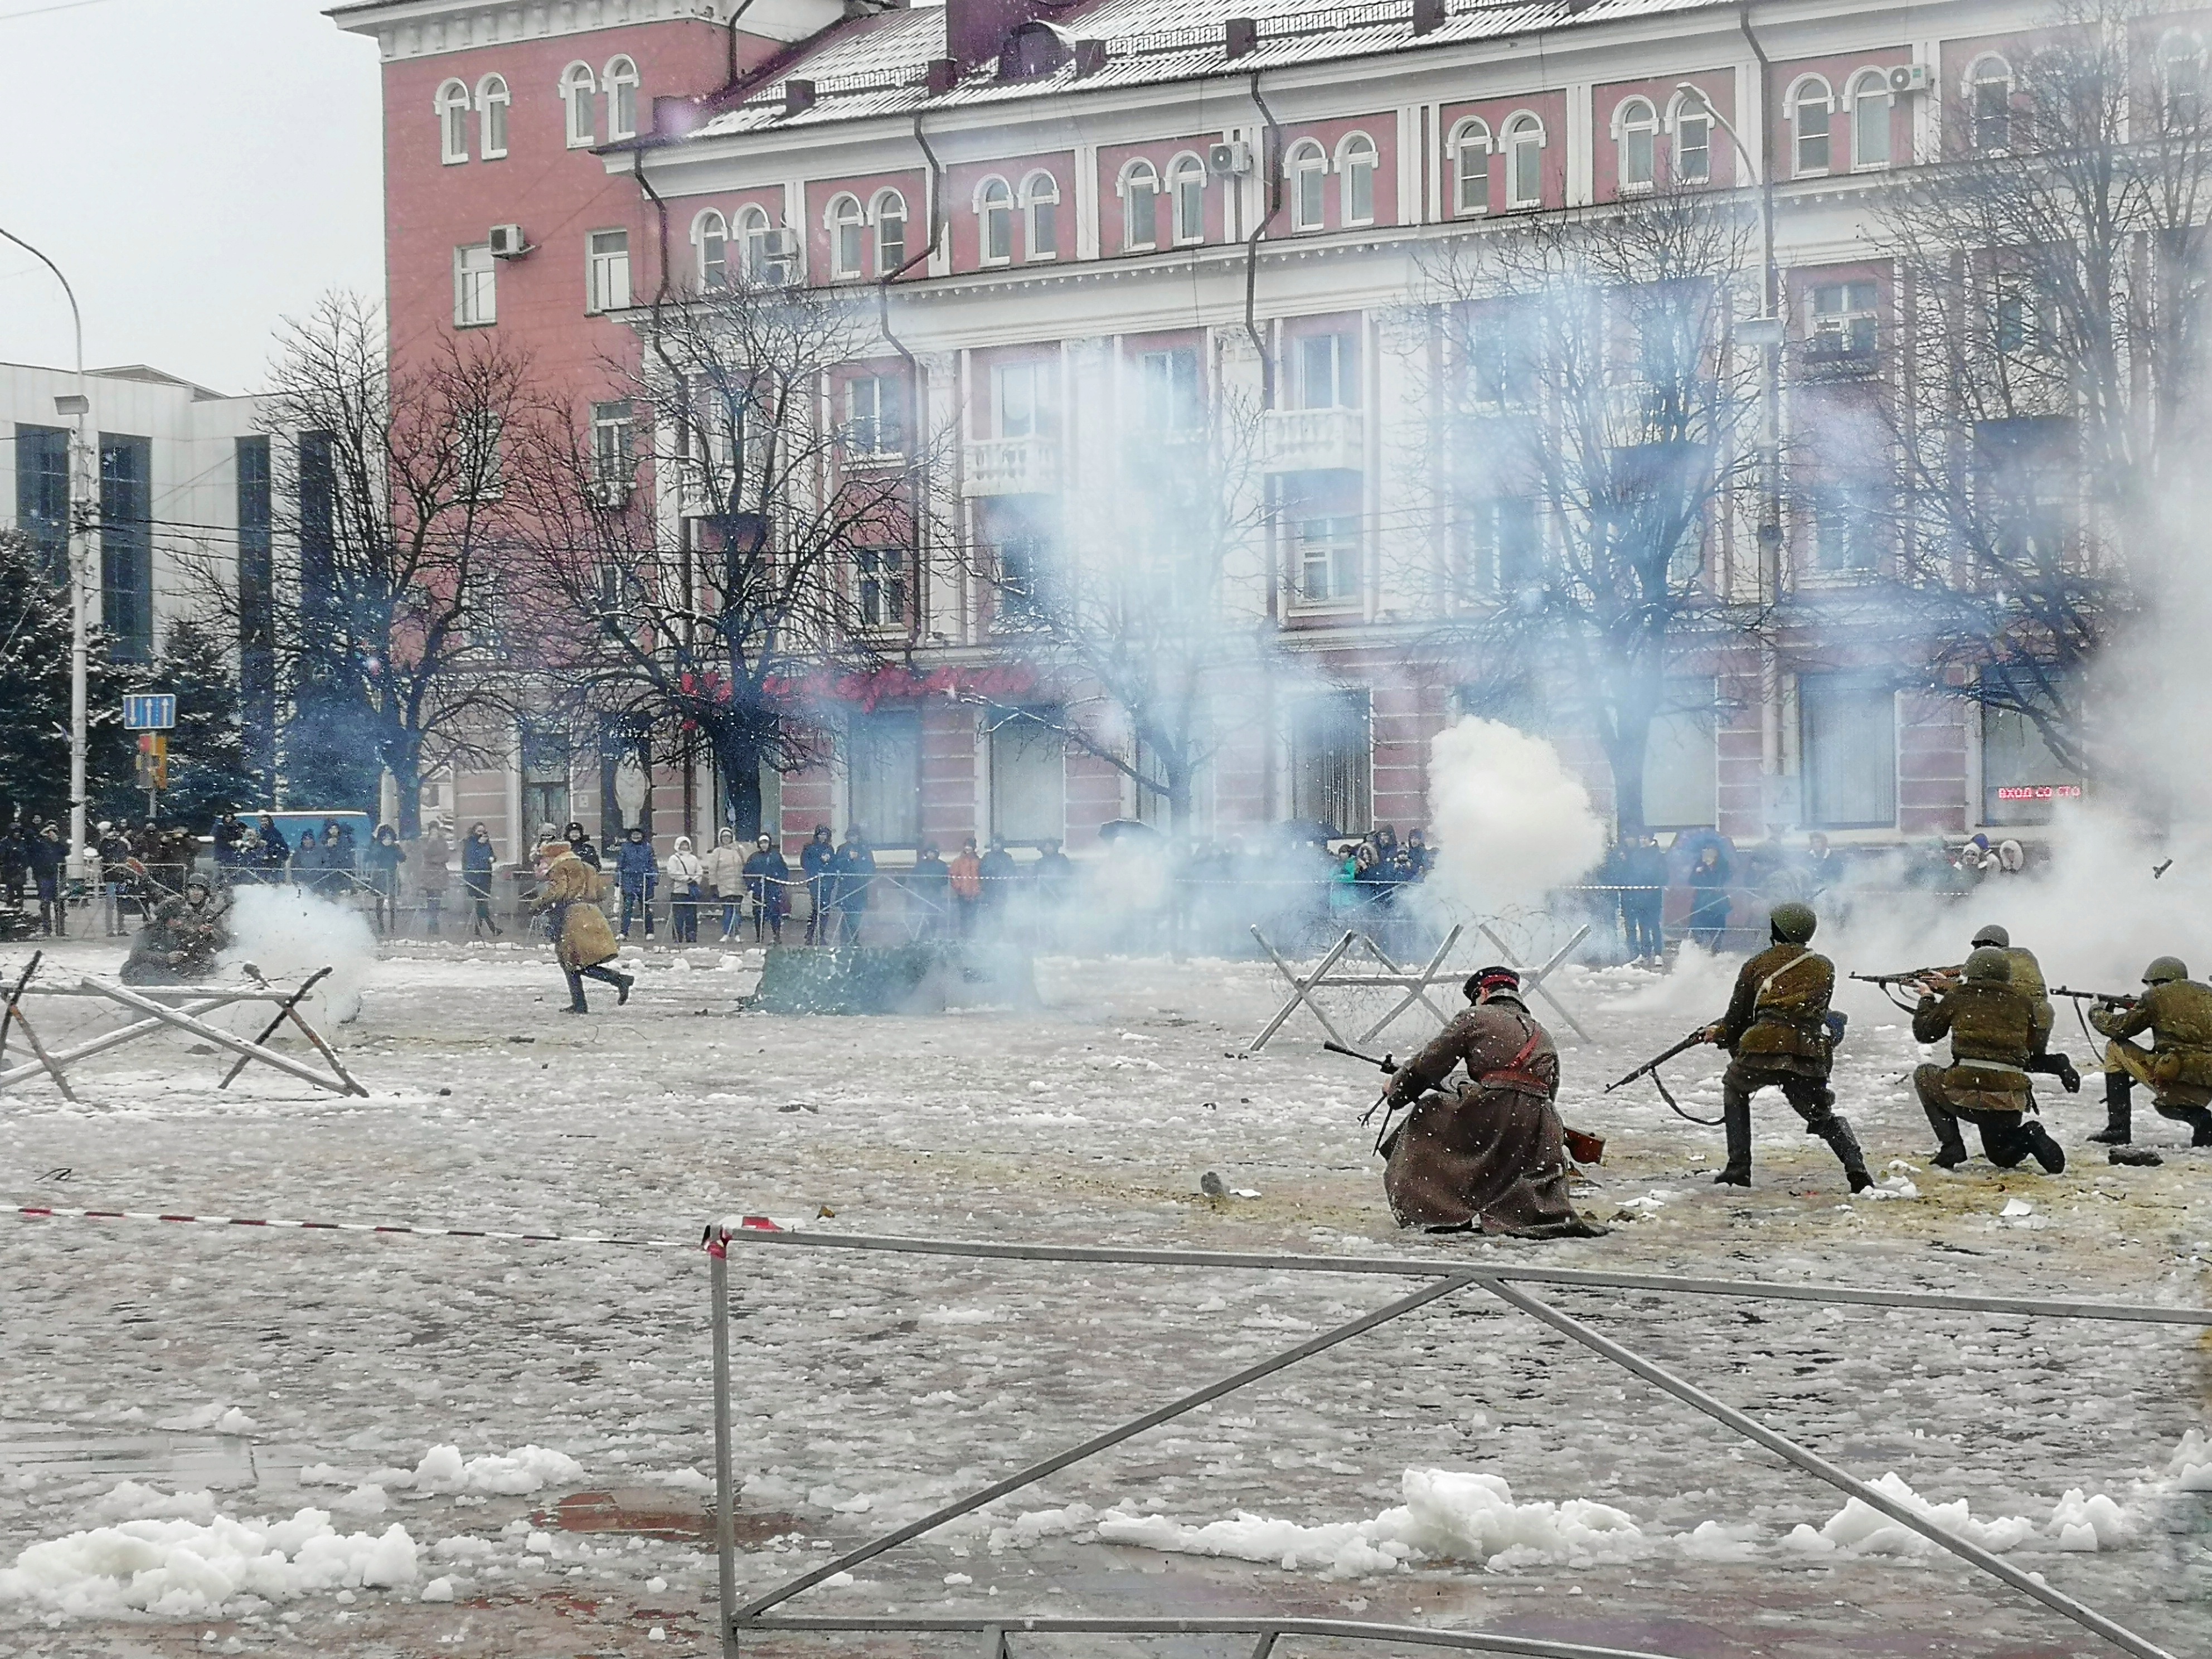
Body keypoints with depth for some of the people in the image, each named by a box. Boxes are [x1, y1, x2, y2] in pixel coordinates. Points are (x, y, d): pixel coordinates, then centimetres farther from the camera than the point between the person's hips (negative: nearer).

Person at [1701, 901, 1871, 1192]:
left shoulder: (1757, 964, 15)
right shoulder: (1825, 967, 20)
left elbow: (1737, 1019, 19)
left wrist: (1719, 1033, 43)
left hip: (1762, 1049, -1)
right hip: (1810, 1053, 2)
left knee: (1734, 1087, 28)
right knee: (1825, 1116, 21)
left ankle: (1738, 1168, 18)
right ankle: (1857, 1170, -5)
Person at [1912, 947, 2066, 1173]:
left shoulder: (1958, 998, 5)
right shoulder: (2022, 1001, 11)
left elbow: (1924, 1033, 18)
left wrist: (1927, 999, 38)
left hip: (1965, 1097, -3)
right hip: (2012, 1103, 4)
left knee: (1924, 1075, 28)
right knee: (2002, 1156, 31)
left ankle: (1950, 1147, 13)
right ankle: (2027, 1137, -5)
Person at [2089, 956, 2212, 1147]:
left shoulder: (2157, 997, 3)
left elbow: (2118, 1028, 8)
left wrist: (2097, 1013, 29)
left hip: (2177, 1077, -7)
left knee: (2116, 1049, 13)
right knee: (2163, 1103, 38)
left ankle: (2117, 1130, 7)